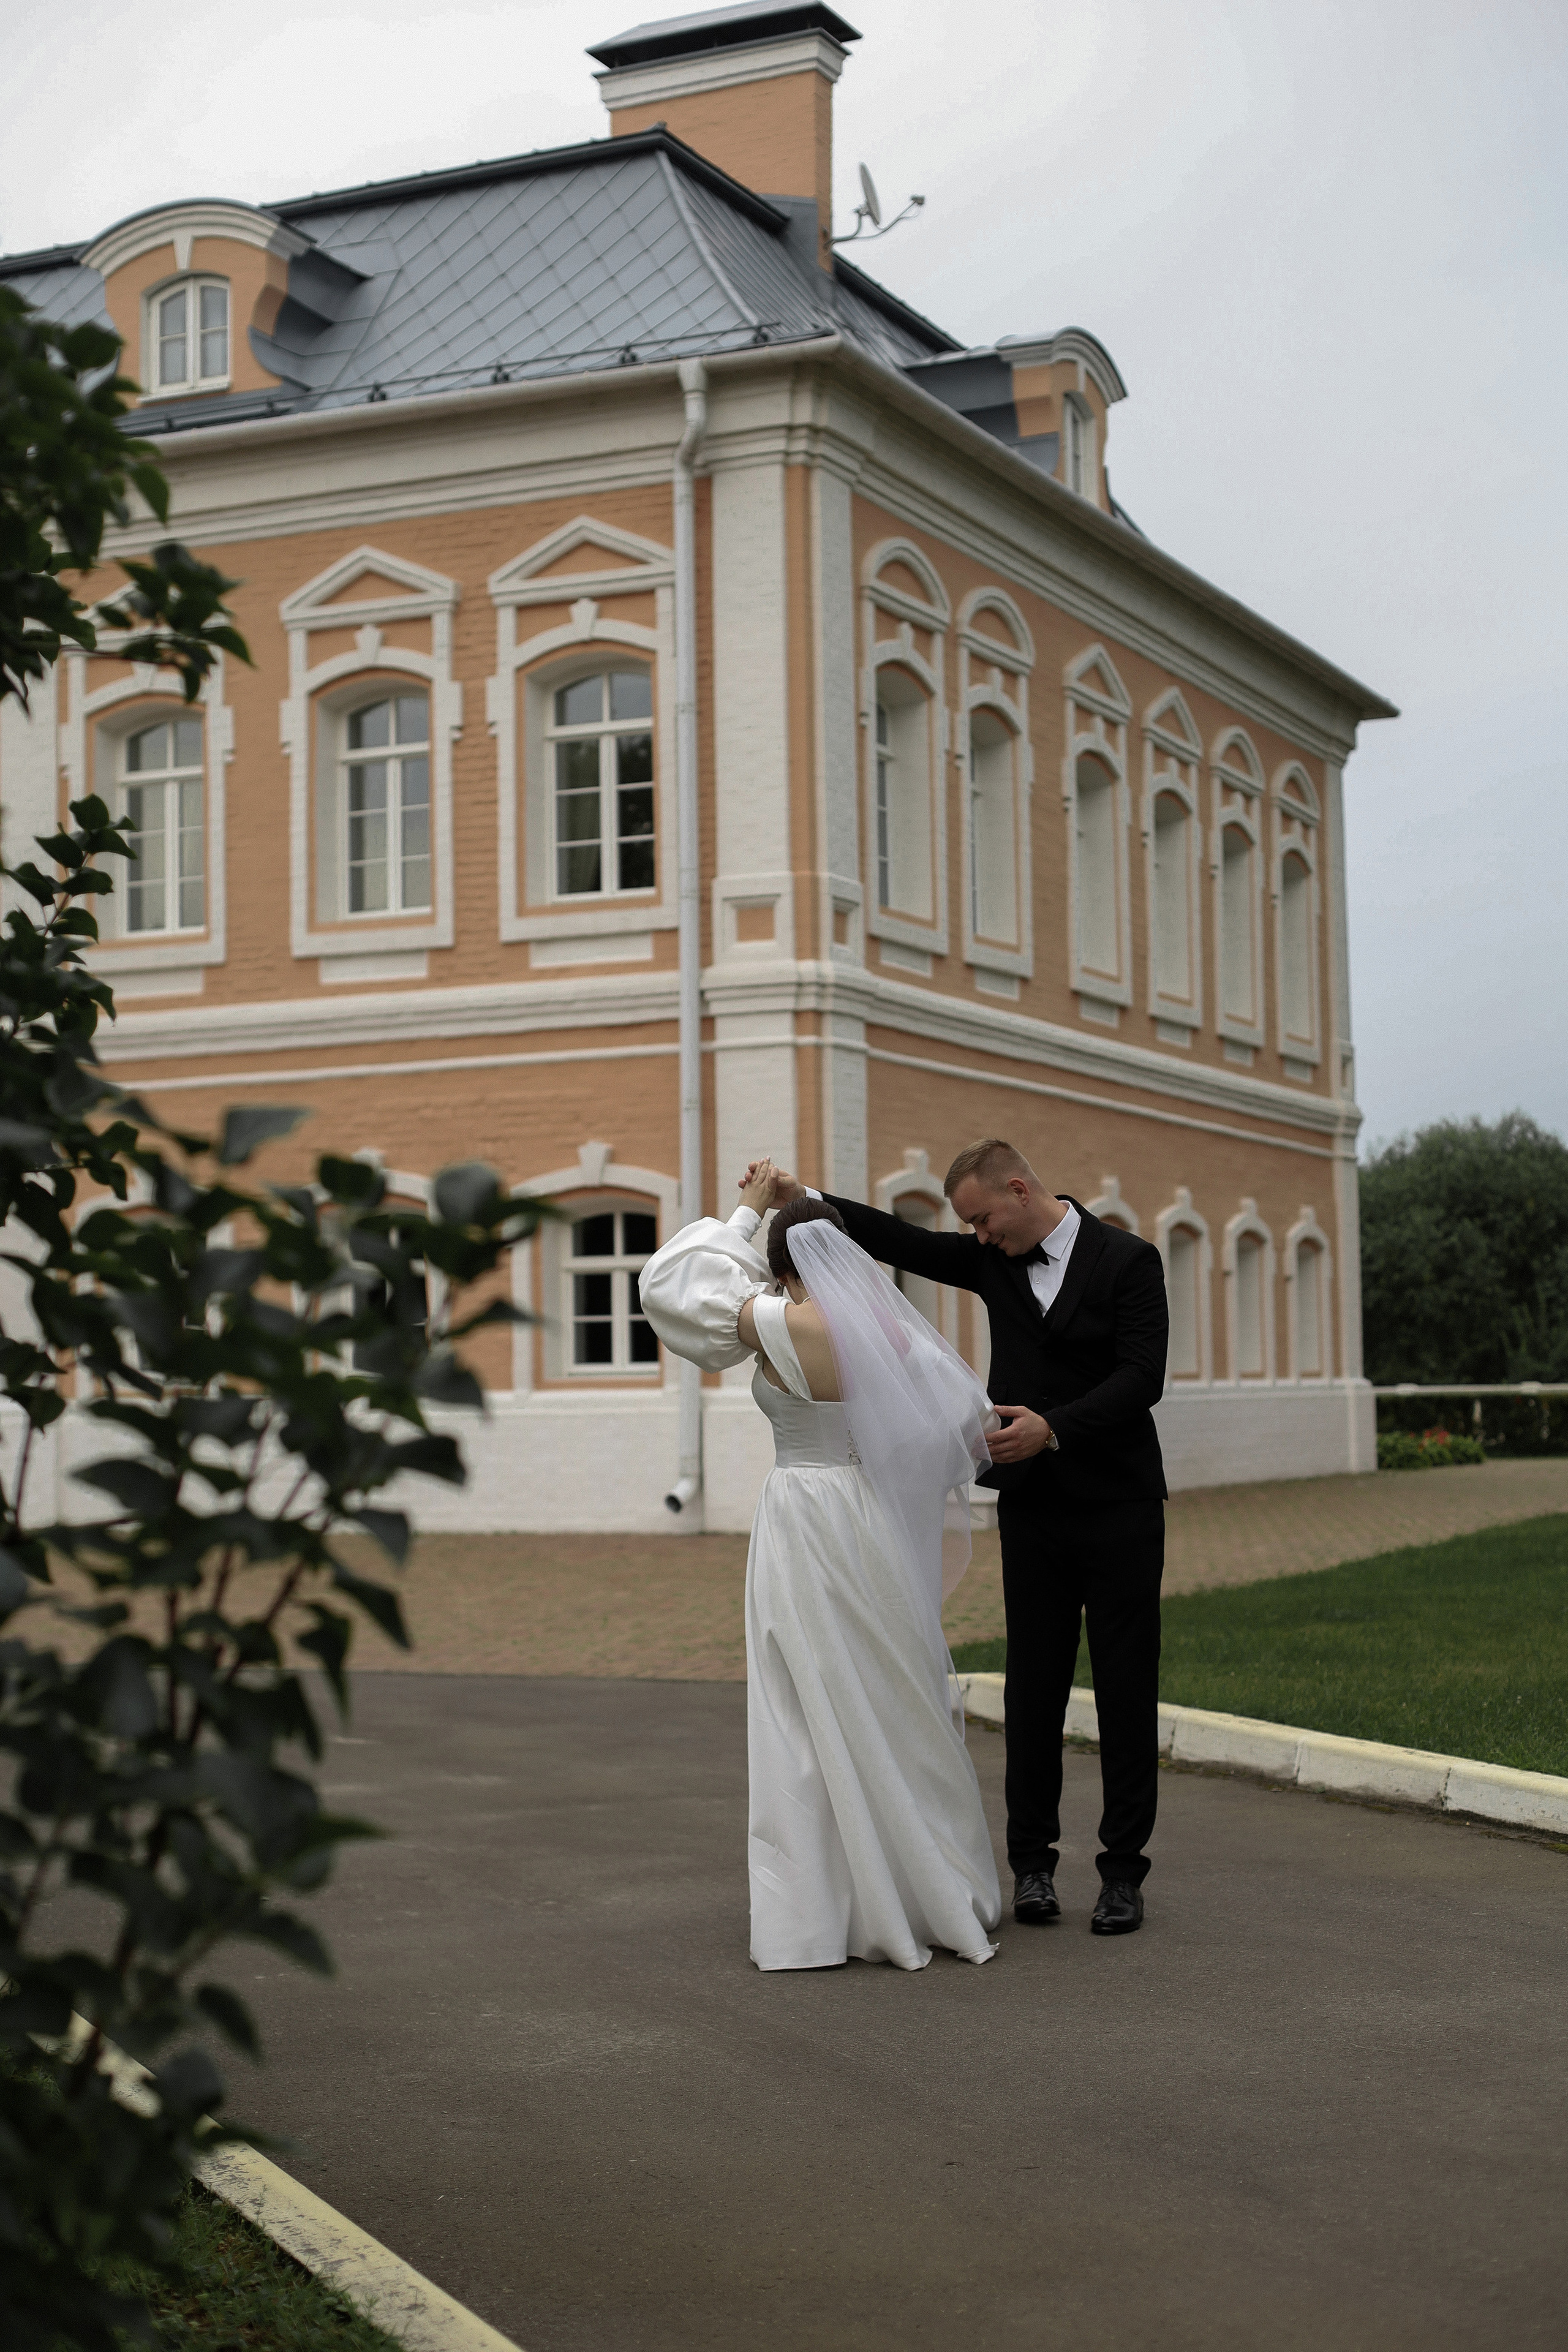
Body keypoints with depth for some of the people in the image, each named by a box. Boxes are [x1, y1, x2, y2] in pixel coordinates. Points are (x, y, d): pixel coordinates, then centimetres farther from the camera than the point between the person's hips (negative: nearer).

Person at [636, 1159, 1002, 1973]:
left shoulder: (777, 1325, -12)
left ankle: (817, 1915, 1)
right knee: (897, 1709, 13)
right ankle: (930, 1893, 22)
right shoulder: (891, 1327, 0)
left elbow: (674, 1279, 2)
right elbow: (964, 1413, 7)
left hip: (804, 1530, -4)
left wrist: (746, 1211, 13)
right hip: (880, 1527, 4)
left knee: (812, 1720, 0)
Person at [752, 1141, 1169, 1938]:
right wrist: (806, 1198, -10)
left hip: (1119, 1511, -4)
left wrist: (1055, 1428, -26)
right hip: (1032, 1509, 4)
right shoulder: (994, 1261, 7)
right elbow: (902, 1244, 1)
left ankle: (1123, 1871, 7)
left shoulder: (1128, 1260, -8)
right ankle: (1033, 1860, 12)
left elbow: (1141, 1377, -16)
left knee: (1126, 1692, 1)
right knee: (1033, 1685, 4)